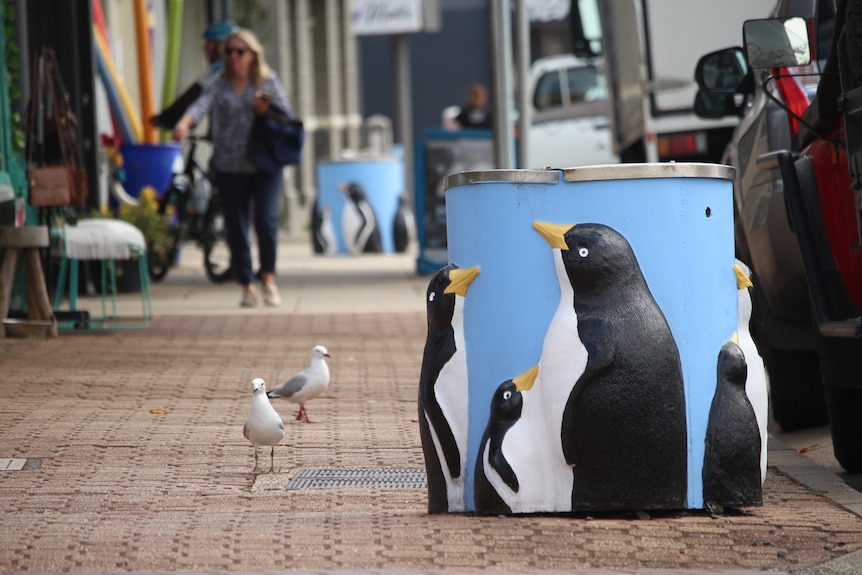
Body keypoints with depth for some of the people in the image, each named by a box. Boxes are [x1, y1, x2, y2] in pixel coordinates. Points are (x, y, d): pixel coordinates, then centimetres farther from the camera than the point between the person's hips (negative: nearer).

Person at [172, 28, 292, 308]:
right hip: (230, 167, 1)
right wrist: (185, 122, -36)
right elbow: (202, 104, -15)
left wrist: (265, 110, -15)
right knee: (236, 227, 2)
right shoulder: (217, 84, 4)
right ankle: (247, 286, 14)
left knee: (266, 219, -14)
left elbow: (288, 116, 5)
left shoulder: (268, 81, 7)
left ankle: (268, 277, 7)